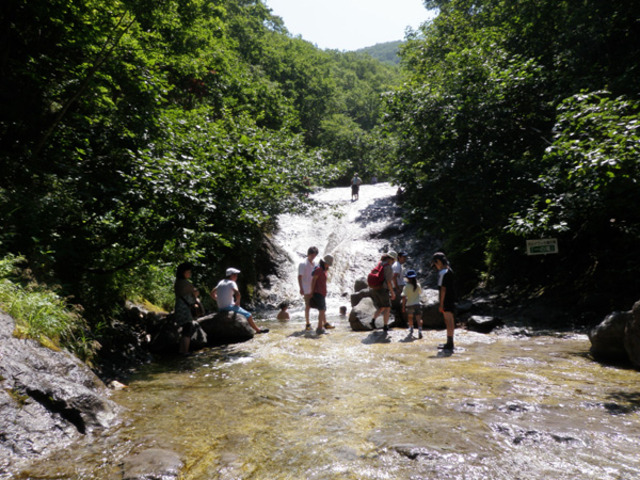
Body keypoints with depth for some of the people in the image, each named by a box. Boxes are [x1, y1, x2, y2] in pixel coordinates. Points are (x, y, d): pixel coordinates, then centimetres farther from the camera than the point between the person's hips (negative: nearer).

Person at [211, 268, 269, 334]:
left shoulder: (221, 282, 13)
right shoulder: (231, 283, -11)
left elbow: (212, 294, 18)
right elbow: (237, 293, -27)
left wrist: (221, 301, 16)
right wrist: (238, 302, -10)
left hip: (221, 309, 9)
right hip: (229, 307, -9)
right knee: (248, 315, 5)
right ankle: (258, 330, 14)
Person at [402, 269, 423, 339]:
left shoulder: (406, 286, -12)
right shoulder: (418, 285, -3)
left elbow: (404, 297, -14)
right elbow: (421, 292, 19)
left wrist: (403, 306, -6)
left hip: (409, 305, -1)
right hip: (417, 304, 1)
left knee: (410, 318, 20)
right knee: (419, 318, -3)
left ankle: (411, 330, 31)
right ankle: (420, 330, -19)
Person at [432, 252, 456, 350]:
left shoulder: (443, 273, -17)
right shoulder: (449, 270, 13)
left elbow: (443, 289, -20)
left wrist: (441, 303, -18)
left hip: (446, 300, -10)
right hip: (451, 299, 10)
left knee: (449, 321, -5)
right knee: (450, 321, 14)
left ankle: (449, 343, -1)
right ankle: (450, 342, 22)